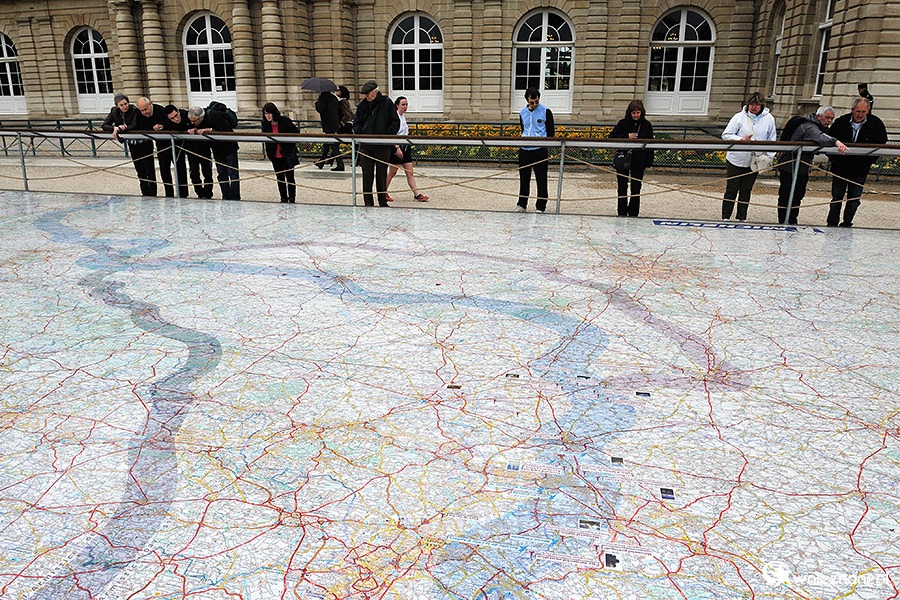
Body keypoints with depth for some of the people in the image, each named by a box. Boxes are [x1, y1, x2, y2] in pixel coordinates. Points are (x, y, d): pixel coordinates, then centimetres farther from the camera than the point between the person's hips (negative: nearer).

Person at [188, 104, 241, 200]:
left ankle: (235, 199, 0)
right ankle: (226, 197, 16)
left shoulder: (214, 116, -27)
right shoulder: (194, 119, -7)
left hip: (229, 147, -7)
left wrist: (209, 130, -32)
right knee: (221, 174, 9)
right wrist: (193, 130, -21)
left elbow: (227, 131, -30)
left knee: (233, 173, -4)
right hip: (216, 148, 7)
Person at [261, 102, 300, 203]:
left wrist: (289, 144, -5)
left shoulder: (285, 121, -13)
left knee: (289, 177, 2)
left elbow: (296, 132, -2)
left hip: (287, 155, -4)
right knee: (280, 177, 9)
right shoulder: (265, 123, -1)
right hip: (275, 156, 4)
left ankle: (292, 198, 14)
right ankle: (283, 198, 20)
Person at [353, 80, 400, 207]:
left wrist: (386, 136, -9)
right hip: (366, 146, 2)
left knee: (382, 175, 7)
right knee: (367, 175, 3)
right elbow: (356, 122, 15)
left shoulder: (386, 103, -2)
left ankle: (383, 202, 17)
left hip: (383, 147, -2)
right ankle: (368, 202, 11)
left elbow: (395, 122, -1)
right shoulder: (362, 105, 6)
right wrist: (360, 134, -2)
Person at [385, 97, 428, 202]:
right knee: (392, 173, 1)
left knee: (410, 173, 3)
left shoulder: (403, 116, 14)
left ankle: (416, 194, 1)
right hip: (396, 148, -8)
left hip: (406, 147, 8)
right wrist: (397, 148, -24)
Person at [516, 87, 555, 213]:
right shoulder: (522, 113, 12)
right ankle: (522, 204, 15)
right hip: (524, 150, 4)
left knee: (541, 179, 0)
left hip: (540, 150, -4)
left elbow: (551, 131, 3)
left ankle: (541, 206, 7)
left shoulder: (545, 111, 0)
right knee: (524, 178, 6)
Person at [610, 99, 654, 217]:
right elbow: (612, 138, -2)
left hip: (639, 163, 0)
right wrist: (627, 137, -15)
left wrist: (648, 163, 2)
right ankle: (622, 212, 19)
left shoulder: (646, 125, 3)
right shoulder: (623, 123, 0)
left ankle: (633, 213, 12)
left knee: (636, 189, 2)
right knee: (622, 188, 7)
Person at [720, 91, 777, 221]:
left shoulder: (769, 119, 2)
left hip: (754, 162, 2)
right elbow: (726, 135, -6)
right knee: (731, 190, 3)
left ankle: (742, 218, 20)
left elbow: (772, 141, 10)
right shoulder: (739, 117, -6)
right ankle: (726, 217, 12)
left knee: (746, 191, 10)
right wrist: (741, 140, -20)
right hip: (735, 160, -2)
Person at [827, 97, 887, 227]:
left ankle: (846, 224, 17)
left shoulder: (876, 124, -6)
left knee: (854, 198, 7)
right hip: (840, 168, 0)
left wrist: (870, 161, 1)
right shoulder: (841, 122, -8)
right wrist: (833, 158, 1)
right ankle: (832, 224, 13)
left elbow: (881, 144, 8)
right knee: (836, 197, 5)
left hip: (860, 169, 0)